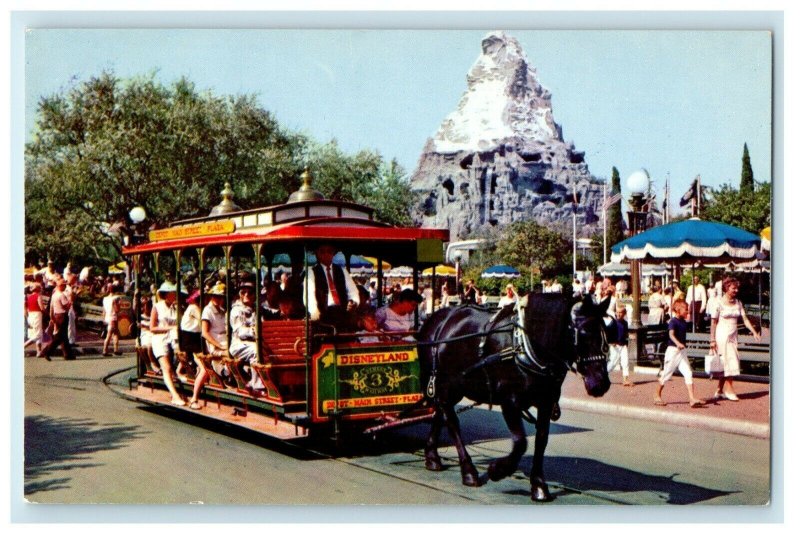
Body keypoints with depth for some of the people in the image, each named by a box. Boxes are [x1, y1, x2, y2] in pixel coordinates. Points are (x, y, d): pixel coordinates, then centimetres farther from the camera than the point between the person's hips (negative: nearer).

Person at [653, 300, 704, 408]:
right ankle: (657, 396, 19)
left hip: (682, 351, 7)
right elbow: (671, 334, -31)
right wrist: (678, 343, -47)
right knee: (666, 374, 3)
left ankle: (692, 399, -8)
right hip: (673, 350, -7)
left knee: (688, 373, -4)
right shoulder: (673, 321, -14)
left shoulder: (683, 322, 10)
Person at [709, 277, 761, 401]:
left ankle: (719, 391, 14)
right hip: (722, 335, -5)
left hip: (733, 336, 5)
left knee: (726, 364, 7)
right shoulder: (719, 303, -7)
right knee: (728, 362, -8)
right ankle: (729, 390, 0)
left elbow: (745, 319, 5)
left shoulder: (738, 303, 8)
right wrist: (712, 340, -8)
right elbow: (713, 322, -6)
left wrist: (754, 332, -8)